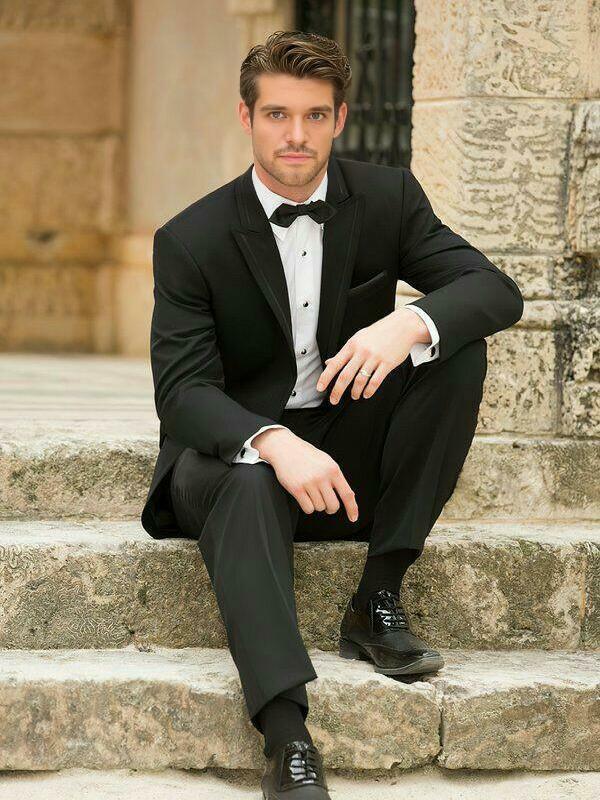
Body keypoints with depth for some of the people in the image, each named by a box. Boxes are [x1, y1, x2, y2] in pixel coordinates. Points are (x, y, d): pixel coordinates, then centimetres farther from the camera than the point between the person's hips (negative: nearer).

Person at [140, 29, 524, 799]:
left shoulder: (387, 198, -2)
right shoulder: (192, 240, -10)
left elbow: (496, 290, -10)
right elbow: (182, 390, -18)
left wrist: (412, 323, -34)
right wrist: (274, 443, -39)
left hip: (350, 458, 3)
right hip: (236, 448, -3)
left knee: (458, 346, -20)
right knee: (248, 485, -39)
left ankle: (378, 600, -17)